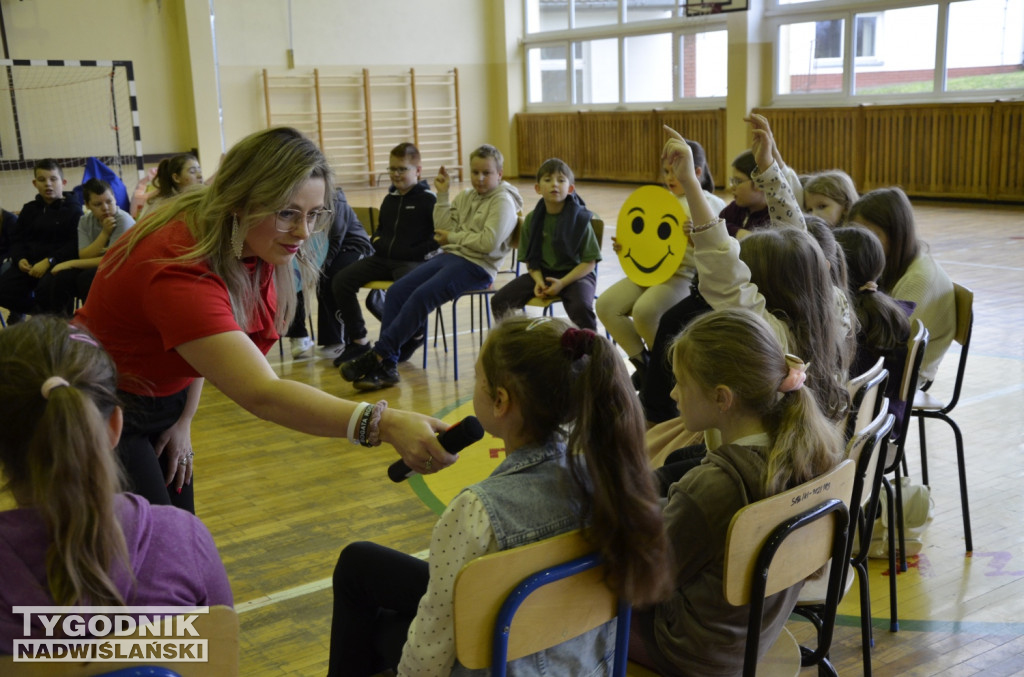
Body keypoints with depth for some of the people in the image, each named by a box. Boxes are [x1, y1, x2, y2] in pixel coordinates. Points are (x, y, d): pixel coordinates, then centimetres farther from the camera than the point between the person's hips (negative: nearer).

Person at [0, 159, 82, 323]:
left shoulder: (73, 210, -1)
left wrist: (49, 262, -24)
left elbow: (75, 245, -12)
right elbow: (17, 239, 16)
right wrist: (20, 258, -7)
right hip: (28, 264, 5)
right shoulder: (30, 209, 19)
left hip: (57, 265, -5)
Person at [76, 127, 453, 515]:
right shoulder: (179, 269, -38)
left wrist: (184, 420, 1)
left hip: (165, 403, 7)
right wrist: (382, 424, -60)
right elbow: (261, 394, -48)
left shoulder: (252, 246, -12)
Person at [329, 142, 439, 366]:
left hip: (413, 261, -7)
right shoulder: (389, 198, 19)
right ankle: (357, 341, 0)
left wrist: (422, 251, -18)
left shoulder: (428, 199, -2)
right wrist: (376, 240, 11)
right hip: (383, 258, 7)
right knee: (340, 280, -9)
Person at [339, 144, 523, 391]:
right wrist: (442, 195, 4)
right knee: (396, 291, -13)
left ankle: (379, 356, -20)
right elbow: (444, 229, 10)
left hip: (477, 266, -7)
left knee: (421, 296, -27)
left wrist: (454, 236, -7)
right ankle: (386, 367, -15)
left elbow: (489, 243, -15)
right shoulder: (466, 196, 20)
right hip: (449, 256, 8)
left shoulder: (503, 201, -2)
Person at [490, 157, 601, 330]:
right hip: (542, 273, 4)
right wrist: (538, 281, -12)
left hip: (576, 273, -4)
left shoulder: (580, 218, -10)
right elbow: (530, 258, 8)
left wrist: (562, 283, -20)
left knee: (581, 308, -35)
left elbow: (589, 261, -9)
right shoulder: (532, 219, 1)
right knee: (499, 301, -11)